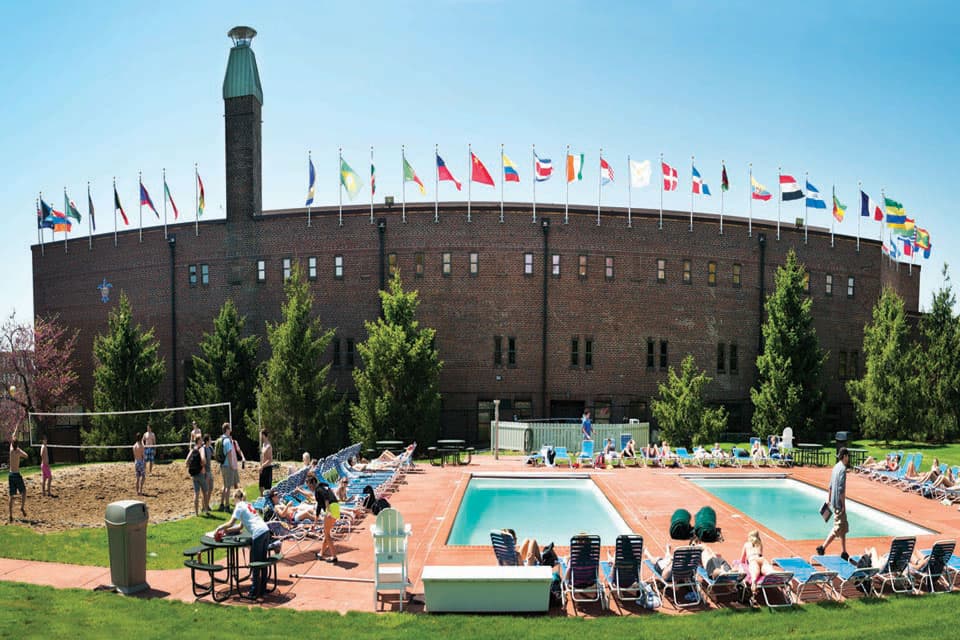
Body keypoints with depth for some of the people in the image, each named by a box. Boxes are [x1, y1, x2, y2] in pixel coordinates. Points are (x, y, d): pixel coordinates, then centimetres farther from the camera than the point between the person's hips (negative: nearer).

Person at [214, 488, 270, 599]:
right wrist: (227, 530, 25)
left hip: (258, 534, -8)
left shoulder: (239, 506, 2)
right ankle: (262, 589, 23)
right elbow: (241, 526, 26)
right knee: (263, 562, 15)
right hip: (265, 531, 8)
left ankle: (254, 592, 5)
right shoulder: (248, 504, 25)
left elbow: (231, 523, -4)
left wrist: (220, 527, 11)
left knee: (255, 563, 1)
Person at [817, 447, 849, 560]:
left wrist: (828, 500, 21)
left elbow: (830, 486, 16)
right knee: (838, 528, -4)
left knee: (844, 527, 16)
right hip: (839, 503, -9)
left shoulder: (836, 467, 10)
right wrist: (843, 505, -17)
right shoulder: (843, 469, -18)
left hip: (834, 502, 9)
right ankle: (822, 548, -4)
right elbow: (841, 489, -21)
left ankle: (843, 552, 22)